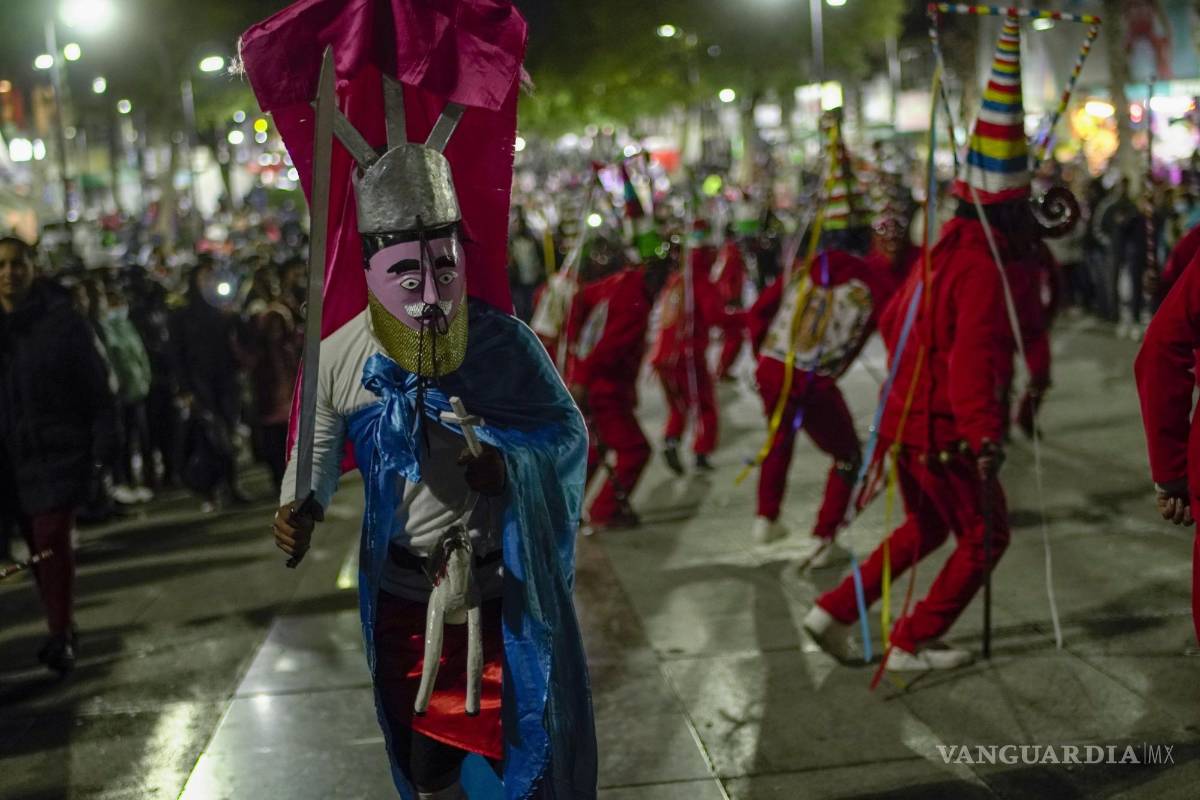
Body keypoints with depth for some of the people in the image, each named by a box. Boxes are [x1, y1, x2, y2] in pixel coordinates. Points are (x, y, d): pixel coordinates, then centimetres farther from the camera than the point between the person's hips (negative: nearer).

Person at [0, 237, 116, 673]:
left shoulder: (63, 321, -5)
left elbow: (96, 388, -5)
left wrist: (102, 446, -11)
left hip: (57, 452, -4)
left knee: (52, 539, -9)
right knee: (37, 543, 9)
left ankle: (61, 635, -3)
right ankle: (62, 628, 20)